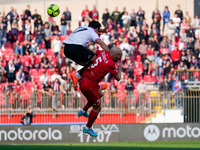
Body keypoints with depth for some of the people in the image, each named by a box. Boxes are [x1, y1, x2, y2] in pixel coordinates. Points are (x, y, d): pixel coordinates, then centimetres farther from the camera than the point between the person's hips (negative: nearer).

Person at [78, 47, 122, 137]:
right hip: (88, 86, -9)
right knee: (97, 108, 7)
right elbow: (118, 78, -12)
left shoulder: (104, 53, -1)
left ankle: (83, 111, 48)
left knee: (99, 94, 34)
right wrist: (120, 69, 6)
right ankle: (88, 128, 25)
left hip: (85, 78, 9)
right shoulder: (110, 64, -23)